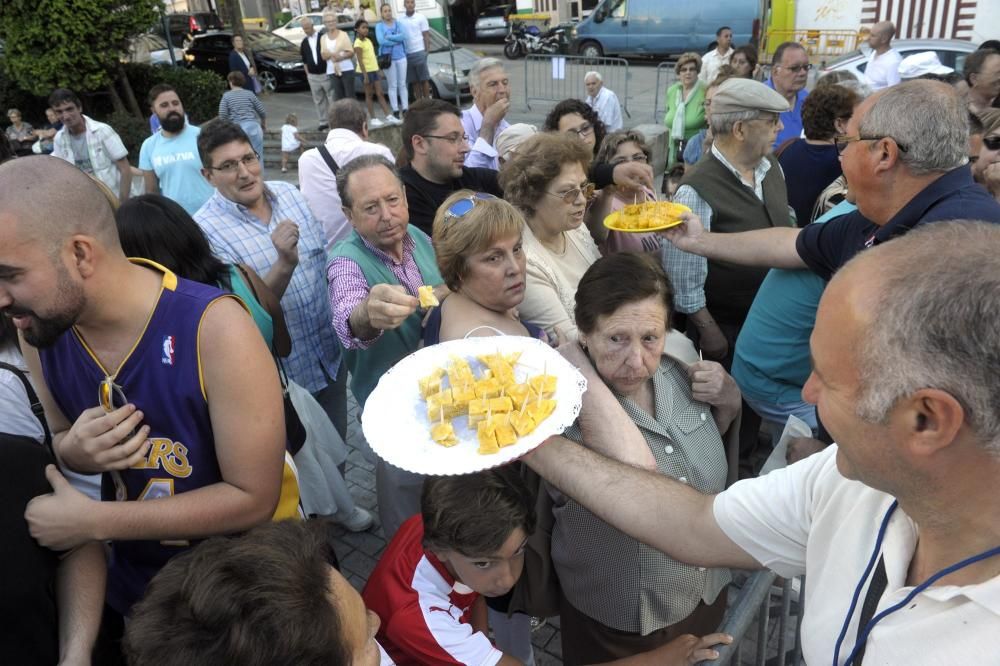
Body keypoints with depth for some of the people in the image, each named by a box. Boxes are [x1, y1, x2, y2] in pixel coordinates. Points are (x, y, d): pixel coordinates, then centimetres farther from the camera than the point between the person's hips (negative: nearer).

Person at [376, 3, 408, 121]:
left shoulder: (398, 23, 8)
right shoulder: (379, 25, 0)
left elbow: (403, 36, -7)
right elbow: (381, 41, -14)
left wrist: (389, 37, -14)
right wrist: (397, 40, -10)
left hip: (401, 56, 3)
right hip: (387, 57, -3)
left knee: (402, 84, 5)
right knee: (393, 85, -1)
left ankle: (405, 109, 9)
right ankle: (395, 111, 2)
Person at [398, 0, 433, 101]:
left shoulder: (421, 17, -1)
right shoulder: (400, 19, 8)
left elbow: (426, 36, -1)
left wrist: (427, 51, -8)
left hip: (419, 52, -3)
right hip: (407, 54, 3)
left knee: (424, 79, -2)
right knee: (414, 81, 6)